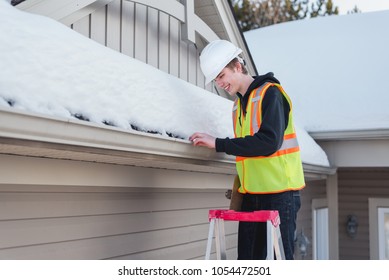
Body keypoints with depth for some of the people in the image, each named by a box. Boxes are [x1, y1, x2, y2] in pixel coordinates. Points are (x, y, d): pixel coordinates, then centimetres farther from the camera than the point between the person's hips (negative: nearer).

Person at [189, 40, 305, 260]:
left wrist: (218, 144, -21)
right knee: (248, 258, 7)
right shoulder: (238, 104, 17)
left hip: (279, 193, -8)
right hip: (252, 194, 8)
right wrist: (240, 186, 12)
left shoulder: (270, 93, -8)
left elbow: (269, 142, -22)